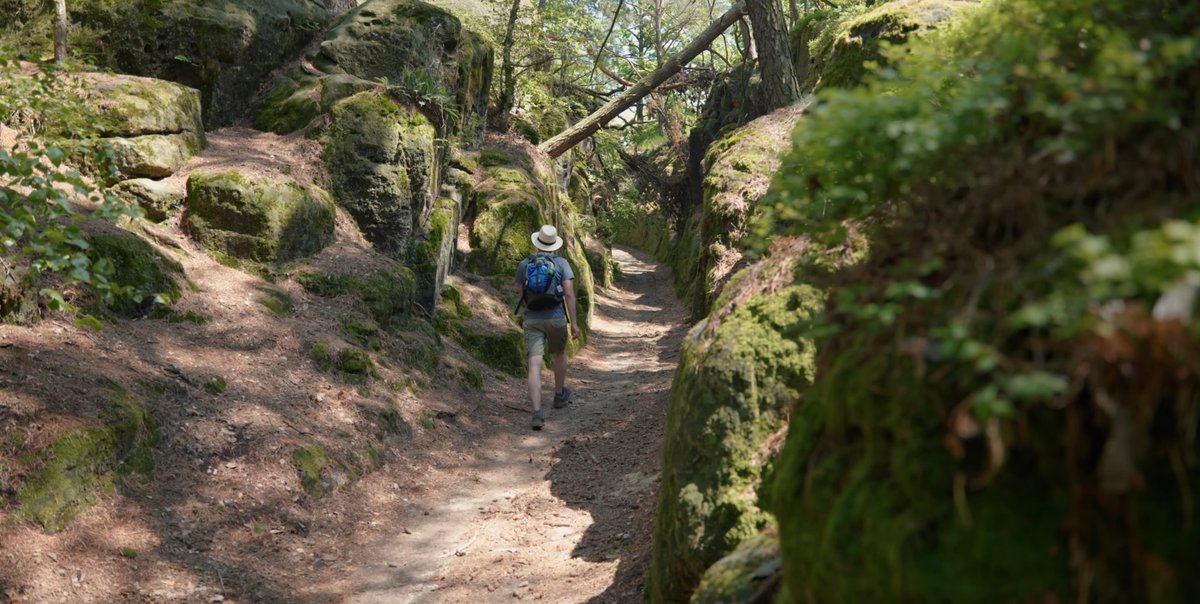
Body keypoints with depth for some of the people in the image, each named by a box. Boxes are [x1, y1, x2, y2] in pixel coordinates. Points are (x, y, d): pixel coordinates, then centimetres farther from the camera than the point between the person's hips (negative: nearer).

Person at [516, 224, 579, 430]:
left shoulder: (524, 264, 6)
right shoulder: (562, 263, 0)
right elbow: (569, 293, -8)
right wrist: (574, 322, -6)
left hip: (532, 320, 0)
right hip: (556, 318, 0)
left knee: (534, 366, -7)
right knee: (560, 354, 29)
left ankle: (537, 413, -21)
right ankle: (560, 395, 45)